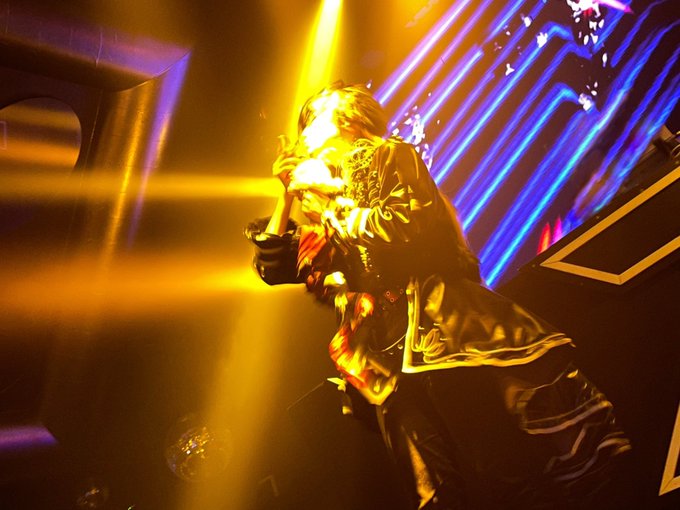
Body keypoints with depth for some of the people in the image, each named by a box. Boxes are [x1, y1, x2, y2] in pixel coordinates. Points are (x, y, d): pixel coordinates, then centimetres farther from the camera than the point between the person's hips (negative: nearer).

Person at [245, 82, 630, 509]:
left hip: (443, 326, -5)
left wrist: (332, 200, 2)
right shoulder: (321, 211, 27)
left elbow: (409, 226, -9)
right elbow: (272, 267, 29)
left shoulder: (390, 156, 9)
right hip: (394, 361, 6)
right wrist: (287, 194, 23)